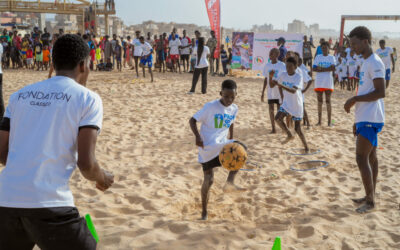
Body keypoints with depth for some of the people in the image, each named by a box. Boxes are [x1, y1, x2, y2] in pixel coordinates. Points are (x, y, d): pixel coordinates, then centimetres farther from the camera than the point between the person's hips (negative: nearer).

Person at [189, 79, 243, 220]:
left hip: (222, 146, 7)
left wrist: (231, 142, 16)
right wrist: (197, 136, -26)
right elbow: (192, 120, -11)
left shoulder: (234, 109, 4)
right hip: (207, 147, -6)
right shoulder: (210, 107, -13)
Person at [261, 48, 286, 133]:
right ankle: (273, 128, 11)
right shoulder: (267, 65, 5)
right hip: (270, 92, 4)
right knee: (271, 109, 2)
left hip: (279, 91, -4)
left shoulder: (282, 65, -8)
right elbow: (266, 79, 11)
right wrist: (263, 92, 10)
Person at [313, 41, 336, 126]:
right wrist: (327, 69, -14)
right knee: (319, 102, 5)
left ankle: (329, 121, 5)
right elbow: (314, 68, -4)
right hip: (319, 82, 1)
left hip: (328, 82, -1)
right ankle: (319, 121, 10)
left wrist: (321, 68, -14)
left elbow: (333, 68, -10)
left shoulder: (332, 57, 4)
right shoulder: (318, 57, 7)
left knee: (328, 101, 1)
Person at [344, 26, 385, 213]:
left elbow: (380, 92, -23)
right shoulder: (366, 63, 17)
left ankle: (370, 201, -1)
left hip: (370, 120, -10)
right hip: (365, 118, 10)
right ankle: (370, 196, 22)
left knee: (362, 158, -9)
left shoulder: (375, 63, -14)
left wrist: (354, 99, -18)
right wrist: (358, 120, 22)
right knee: (370, 157, 13)